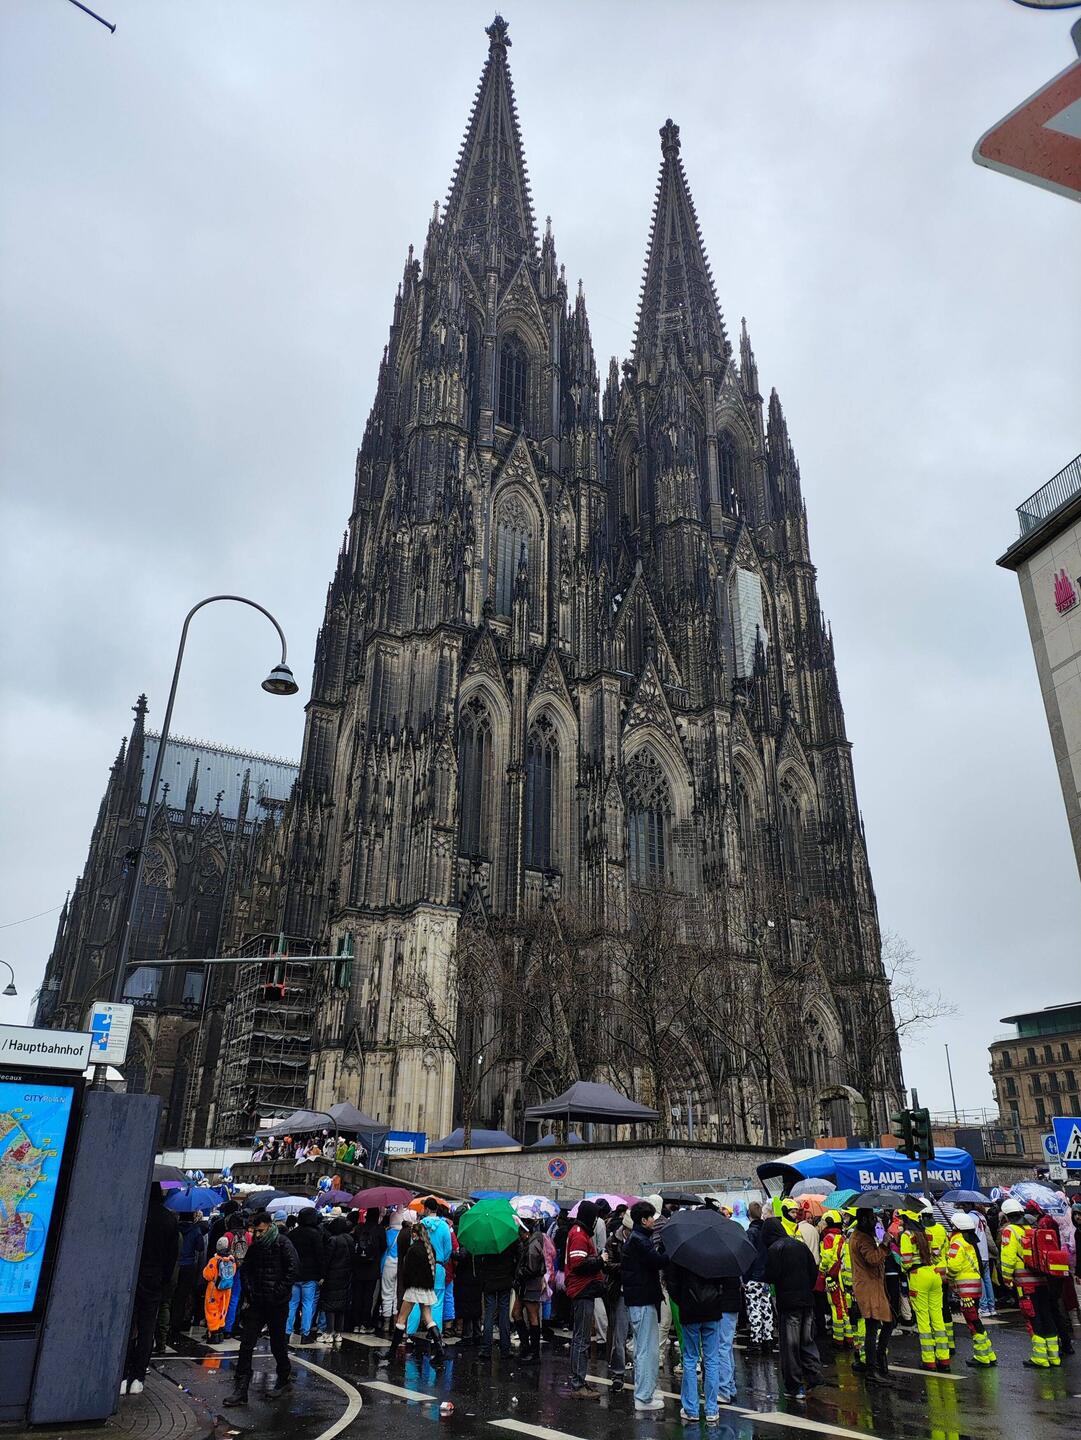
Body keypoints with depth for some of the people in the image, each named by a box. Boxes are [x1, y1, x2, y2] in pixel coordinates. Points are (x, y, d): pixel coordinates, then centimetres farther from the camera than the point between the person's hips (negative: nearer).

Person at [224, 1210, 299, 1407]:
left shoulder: (283, 1244, -11)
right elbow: (245, 1269, 18)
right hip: (257, 1302, 5)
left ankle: (283, 1376, 32)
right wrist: (248, 1289, 4)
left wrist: (278, 1293, -16)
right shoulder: (255, 1246, 7)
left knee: (278, 1343, 8)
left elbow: (292, 1271, -13)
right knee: (246, 1344, -2)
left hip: (277, 1303, -5)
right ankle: (240, 1391, 2)